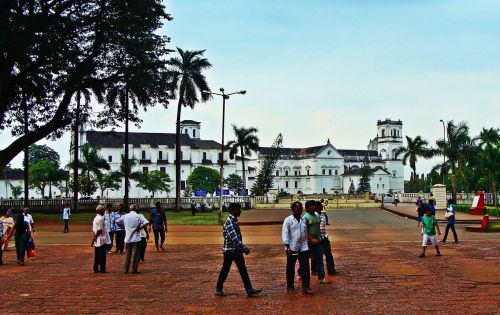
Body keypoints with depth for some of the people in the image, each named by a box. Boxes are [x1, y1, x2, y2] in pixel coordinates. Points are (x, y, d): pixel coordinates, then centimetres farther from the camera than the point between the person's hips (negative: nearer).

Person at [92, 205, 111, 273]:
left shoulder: (95, 218, 13)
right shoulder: (101, 218, -15)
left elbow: (94, 230, 14)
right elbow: (99, 230, -19)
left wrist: (94, 237, 11)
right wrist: (95, 237, -10)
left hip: (97, 240, 9)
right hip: (102, 240, -9)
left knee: (97, 255, 12)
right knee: (102, 255, -2)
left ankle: (96, 269, 16)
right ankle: (102, 269, 1)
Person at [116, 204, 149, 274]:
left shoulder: (125, 216, 2)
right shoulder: (138, 216, -9)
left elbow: (117, 222, 8)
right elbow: (146, 222, -22)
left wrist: (124, 227, 11)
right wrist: (140, 228, -10)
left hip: (127, 239, 4)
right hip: (136, 239, -4)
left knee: (127, 254, 14)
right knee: (135, 255, 3)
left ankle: (126, 269, 17)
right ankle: (134, 270, 5)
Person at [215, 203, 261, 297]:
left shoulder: (234, 220, 11)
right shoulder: (229, 221, -18)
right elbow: (234, 237, -26)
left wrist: (243, 248, 18)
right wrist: (244, 248, -26)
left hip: (237, 250, 9)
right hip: (229, 250, -9)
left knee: (243, 270, 4)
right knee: (225, 270, 4)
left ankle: (249, 290, 3)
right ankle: (218, 289, 18)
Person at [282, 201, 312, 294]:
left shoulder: (303, 220, 10)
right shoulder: (288, 220, -7)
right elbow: (285, 234, -12)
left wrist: (306, 244, 16)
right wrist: (287, 247, -19)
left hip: (303, 248, 4)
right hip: (292, 248, -4)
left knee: (305, 267, -1)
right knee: (290, 268, 8)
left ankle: (306, 287, 2)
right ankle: (290, 287, 20)